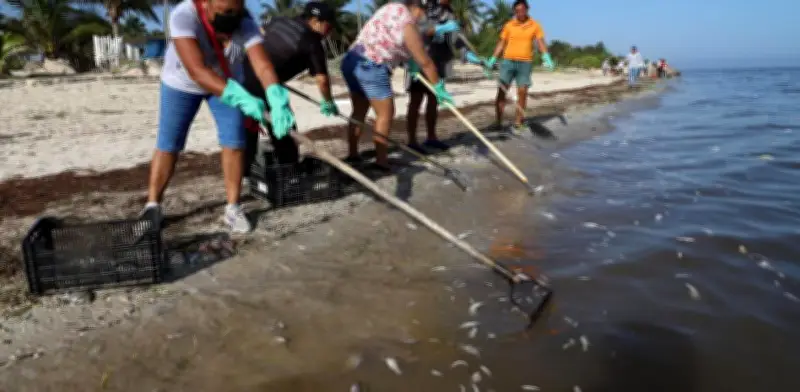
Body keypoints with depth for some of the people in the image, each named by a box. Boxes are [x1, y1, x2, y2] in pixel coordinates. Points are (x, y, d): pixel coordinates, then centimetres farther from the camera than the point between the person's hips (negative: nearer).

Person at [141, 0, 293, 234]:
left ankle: (232, 208, 5)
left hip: (227, 82, 2)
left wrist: (277, 100, -62)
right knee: (167, 145, 2)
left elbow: (263, 65, -43)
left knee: (234, 142, -6)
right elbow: (196, 70, -47)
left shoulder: (245, 24, -30)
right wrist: (240, 96, -58)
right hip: (182, 83, -2)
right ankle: (153, 206, 17)